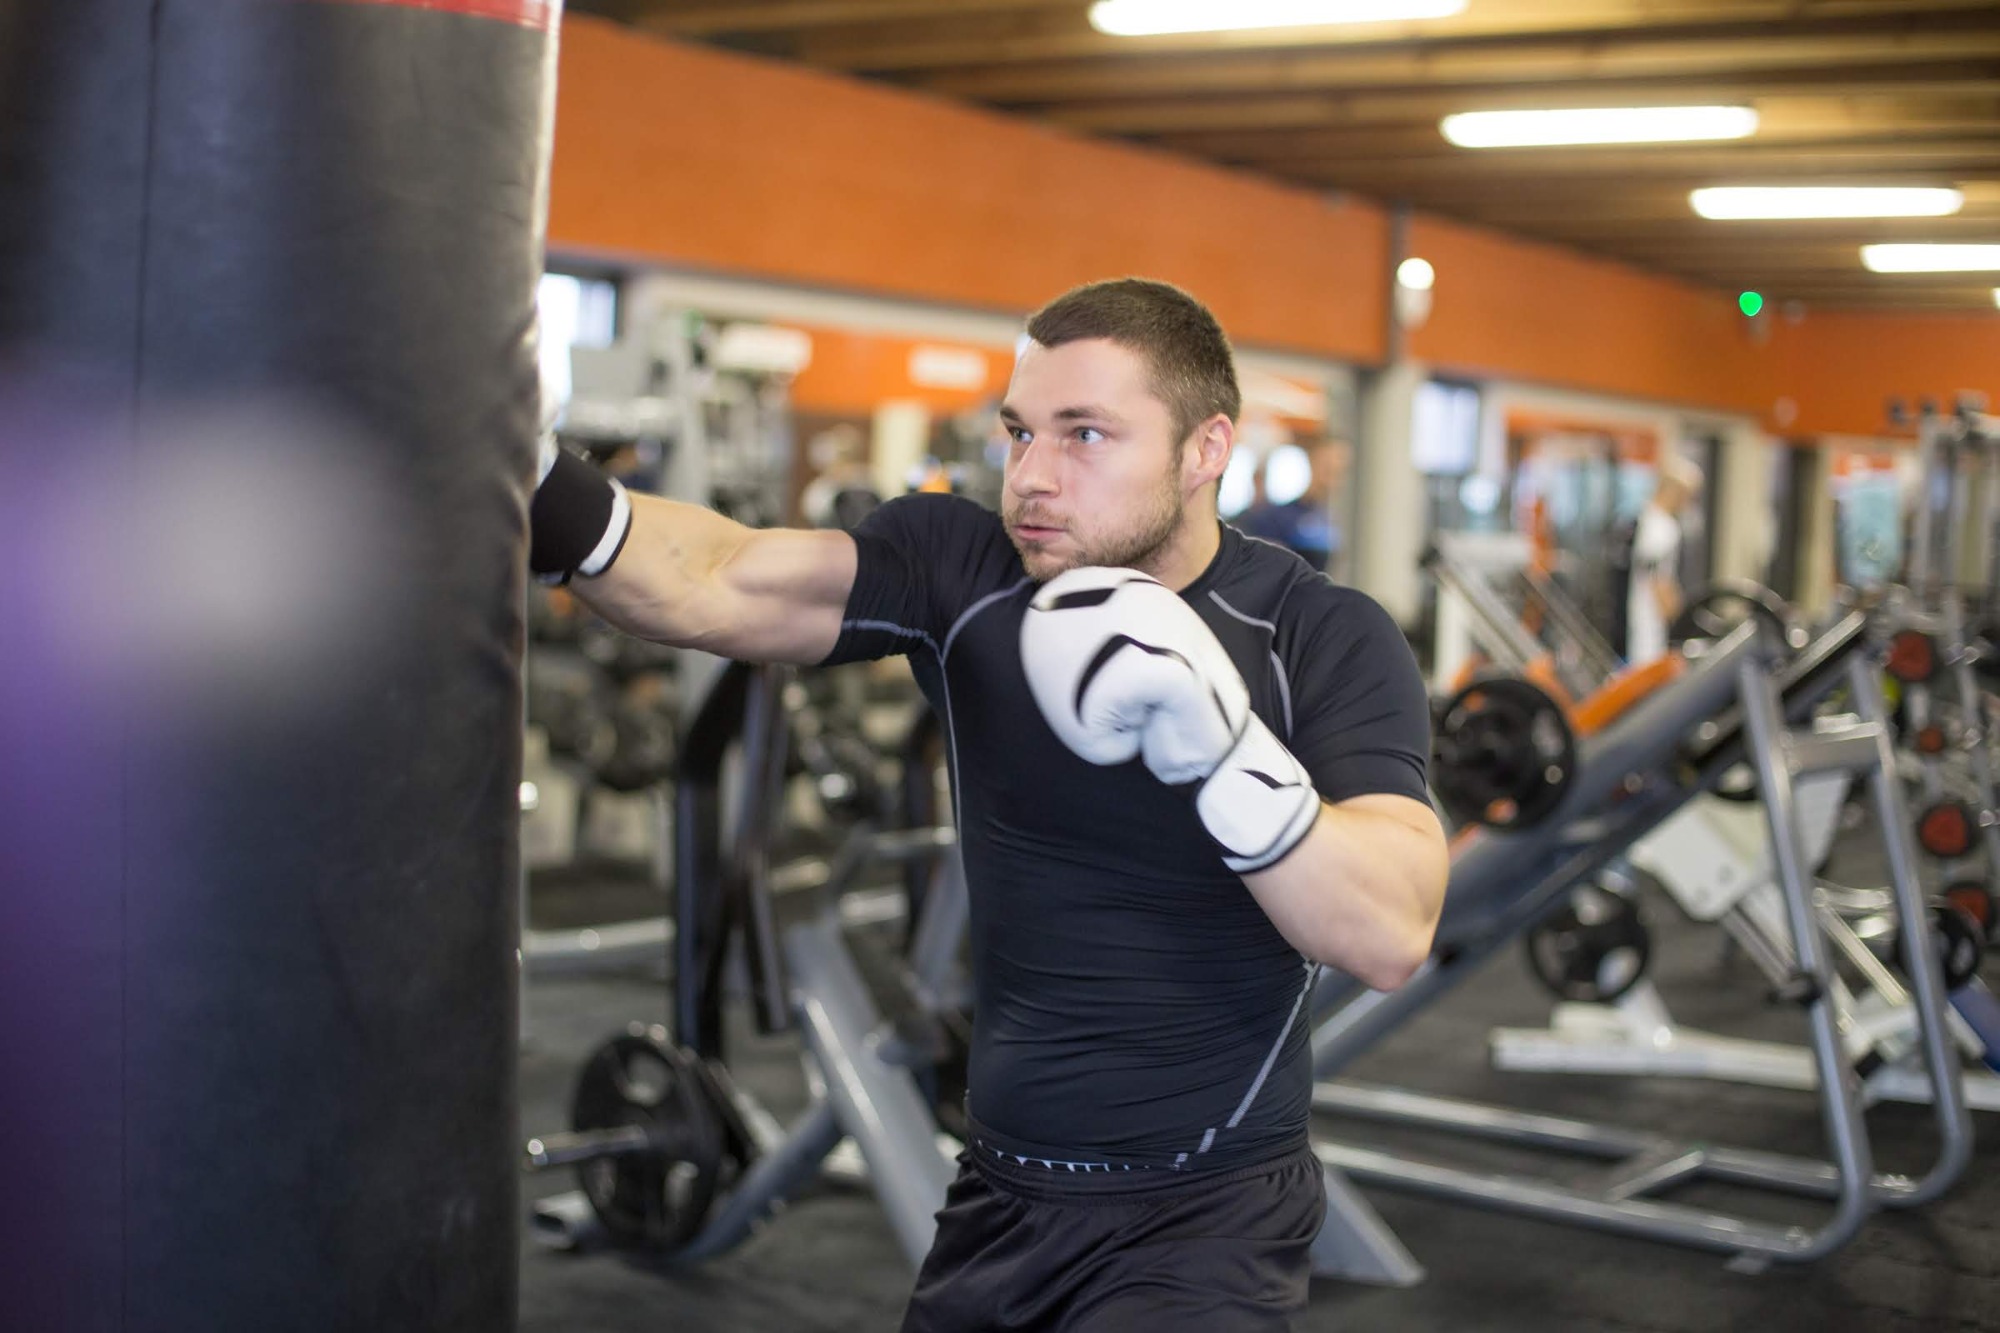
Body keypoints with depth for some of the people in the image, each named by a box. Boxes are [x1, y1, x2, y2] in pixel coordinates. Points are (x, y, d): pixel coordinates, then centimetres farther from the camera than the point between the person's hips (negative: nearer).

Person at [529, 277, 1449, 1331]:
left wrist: (1223, 751, -37)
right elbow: (719, 589, -21)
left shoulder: (1329, 642, -12)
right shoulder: (960, 569, -6)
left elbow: (1392, 937, -23)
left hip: (1208, 1216, -3)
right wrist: (546, 498, -39)